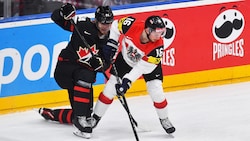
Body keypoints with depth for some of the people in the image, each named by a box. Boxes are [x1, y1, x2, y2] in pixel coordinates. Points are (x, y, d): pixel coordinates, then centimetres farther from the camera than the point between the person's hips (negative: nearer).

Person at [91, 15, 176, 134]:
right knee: (110, 88, -1)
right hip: (126, 59, 1)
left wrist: (127, 81, -39)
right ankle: (95, 117, 15)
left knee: (156, 92, -11)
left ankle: (164, 119, 15)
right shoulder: (132, 25, -35)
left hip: (149, 63, -1)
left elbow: (142, 67, -33)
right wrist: (111, 44, -19)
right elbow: (115, 26, -13)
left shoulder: (157, 45, -36)